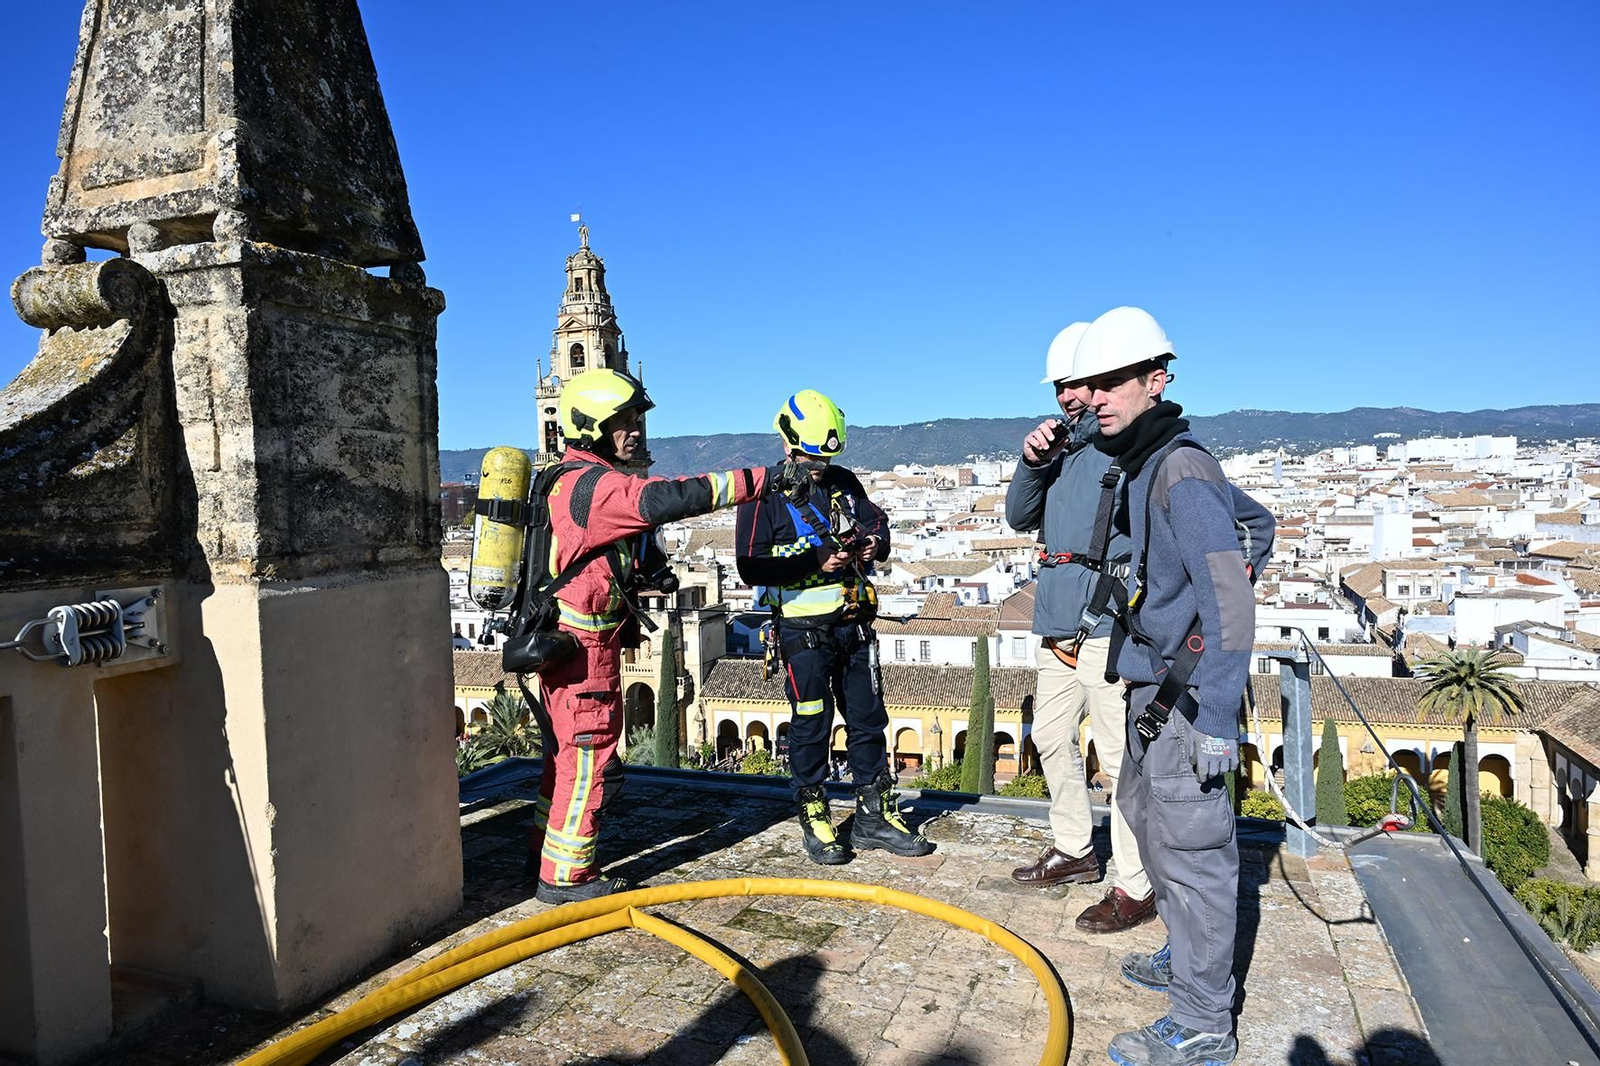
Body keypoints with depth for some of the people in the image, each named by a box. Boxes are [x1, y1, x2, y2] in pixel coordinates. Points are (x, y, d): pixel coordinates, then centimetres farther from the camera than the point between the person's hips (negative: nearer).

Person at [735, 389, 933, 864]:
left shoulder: (844, 483, 9)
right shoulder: (765, 494, -8)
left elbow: (877, 523, 22)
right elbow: (750, 567, -13)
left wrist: (875, 543, -3)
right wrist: (816, 563, -21)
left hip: (854, 625, 6)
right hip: (804, 631, -6)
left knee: (868, 719, 12)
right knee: (811, 726, 3)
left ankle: (874, 816, 24)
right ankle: (815, 820, 18)